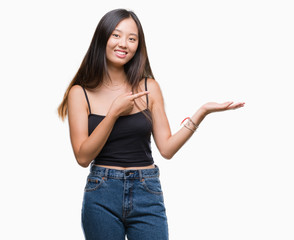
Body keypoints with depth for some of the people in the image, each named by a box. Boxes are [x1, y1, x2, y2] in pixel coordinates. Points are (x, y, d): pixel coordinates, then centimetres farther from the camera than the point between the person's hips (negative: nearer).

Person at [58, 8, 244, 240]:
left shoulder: (149, 88, 5)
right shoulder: (80, 93, 0)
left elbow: (167, 148, 2)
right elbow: (83, 156, -7)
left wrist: (202, 112, -6)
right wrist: (114, 112, -13)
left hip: (147, 196, 1)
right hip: (102, 197, -1)